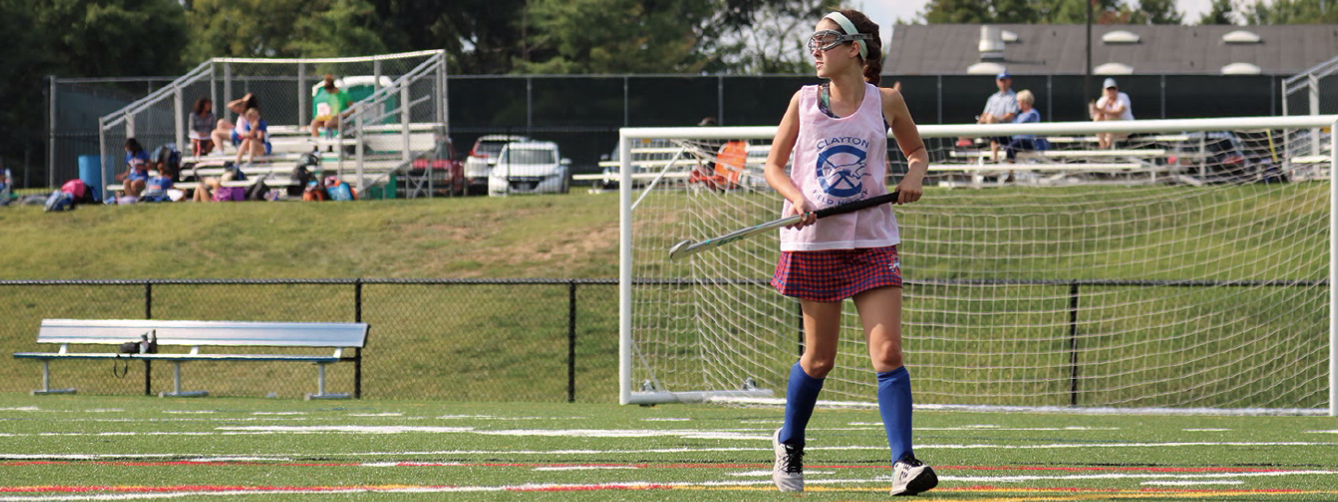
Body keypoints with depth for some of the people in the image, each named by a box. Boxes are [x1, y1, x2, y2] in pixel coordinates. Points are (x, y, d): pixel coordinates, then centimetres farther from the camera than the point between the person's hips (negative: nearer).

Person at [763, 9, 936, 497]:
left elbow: (917, 150, 17)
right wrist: (797, 198, -11)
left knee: (887, 353, -12)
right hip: (814, 239, 1)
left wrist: (914, 175, -5)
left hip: (872, 240, -1)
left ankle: (903, 465, -13)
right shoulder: (804, 101, 3)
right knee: (819, 358, 7)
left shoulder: (885, 101, 2)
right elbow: (774, 166, 8)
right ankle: (789, 444, 32)